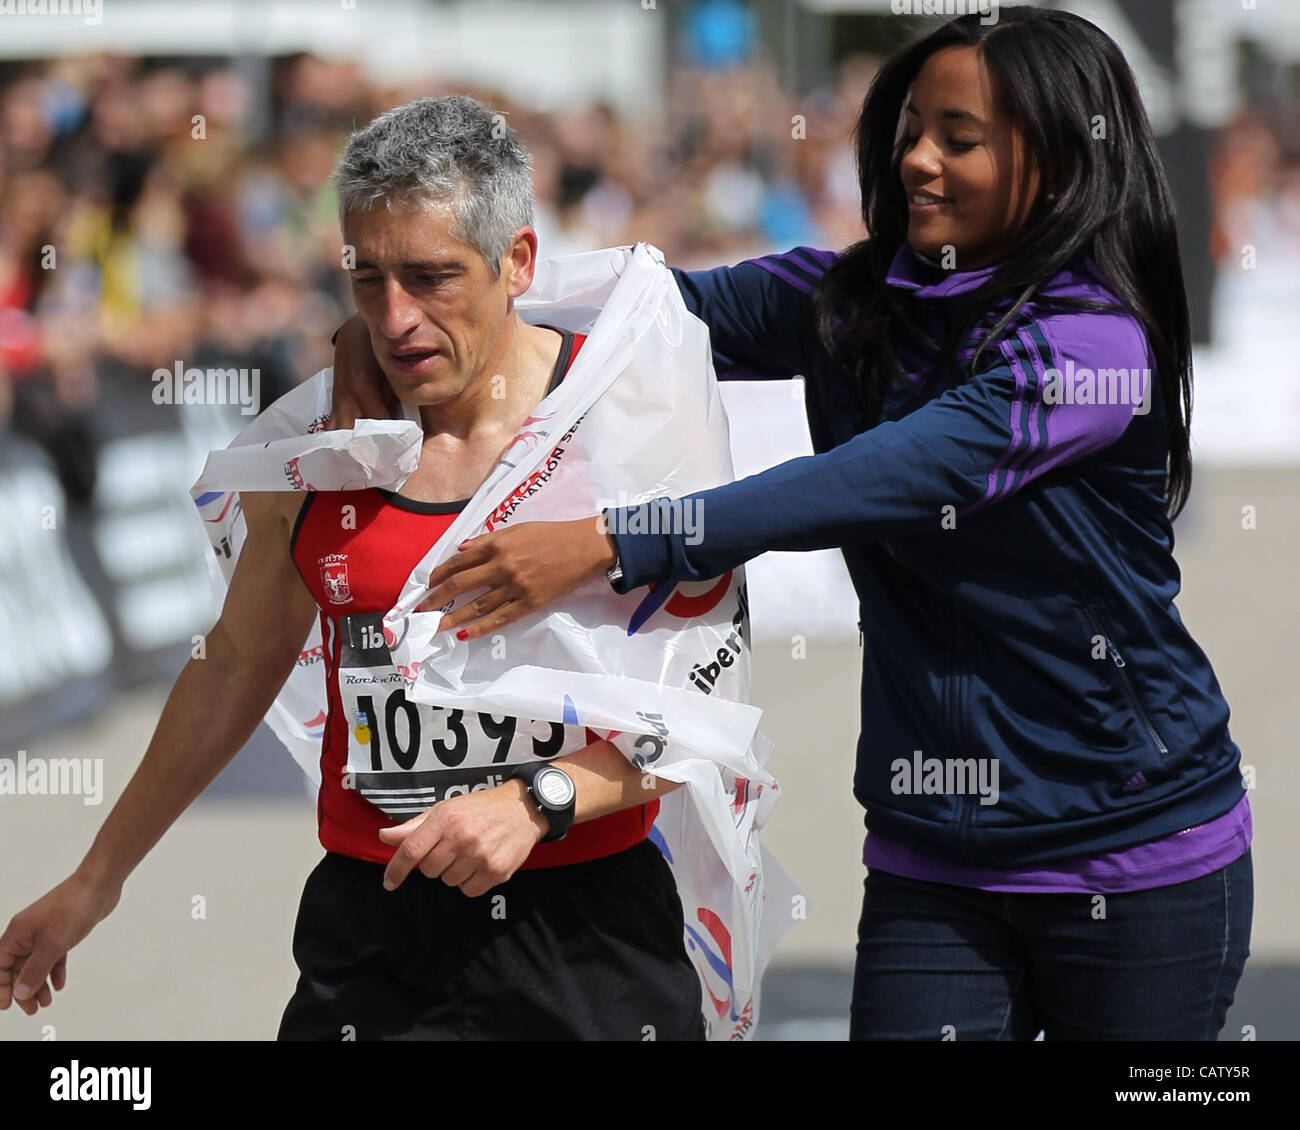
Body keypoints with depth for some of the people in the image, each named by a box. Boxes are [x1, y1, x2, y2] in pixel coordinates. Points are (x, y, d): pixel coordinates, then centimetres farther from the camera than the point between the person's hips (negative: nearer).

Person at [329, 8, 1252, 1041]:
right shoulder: (849, 304, 4)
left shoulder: (1094, 339, -16)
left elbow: (881, 482, -26)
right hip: (930, 864, 5)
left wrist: (606, 545, -33)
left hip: (1139, 860, -5)